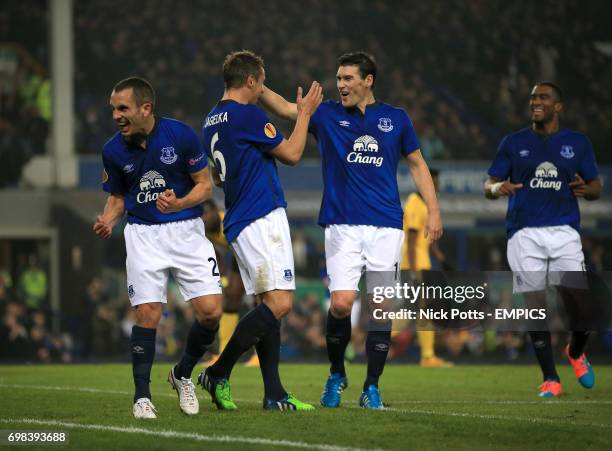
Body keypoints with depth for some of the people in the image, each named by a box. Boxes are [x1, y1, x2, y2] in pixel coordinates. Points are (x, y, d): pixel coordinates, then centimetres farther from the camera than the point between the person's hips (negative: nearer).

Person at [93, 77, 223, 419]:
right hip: (143, 234, 1)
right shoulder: (113, 151, -2)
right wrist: (108, 220, -9)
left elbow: (205, 184, -3)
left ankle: (183, 374, 15)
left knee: (210, 311, -9)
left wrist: (179, 204, -22)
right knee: (147, 314, -8)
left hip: (186, 229, -1)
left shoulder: (181, 135, -11)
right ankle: (142, 396, 2)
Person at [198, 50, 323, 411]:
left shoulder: (213, 121, 15)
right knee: (279, 303, -14)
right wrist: (305, 113, 9)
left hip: (239, 222, 10)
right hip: (261, 218, -10)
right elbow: (292, 153, -5)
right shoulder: (248, 115, -12)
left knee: (270, 305, 8)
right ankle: (218, 374, -12)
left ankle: (274, 393, 4)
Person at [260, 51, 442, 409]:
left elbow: (417, 164, 15)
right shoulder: (328, 115, 7)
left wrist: (433, 211, 8)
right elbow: (285, 108, -4)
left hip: (386, 228, 1)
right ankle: (336, 374, 12)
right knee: (342, 304, -13)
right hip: (343, 227, -1)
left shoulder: (396, 119, 9)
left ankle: (372, 388, 8)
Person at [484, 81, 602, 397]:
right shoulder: (513, 143, 8)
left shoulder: (578, 143, 8)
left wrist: (587, 190, -12)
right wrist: (497, 188, -16)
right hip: (524, 234, 0)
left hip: (565, 232, 0)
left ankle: (576, 352, 25)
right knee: (536, 308, -3)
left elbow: (597, 186, 12)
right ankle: (550, 380, 6)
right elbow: (489, 185, 8)